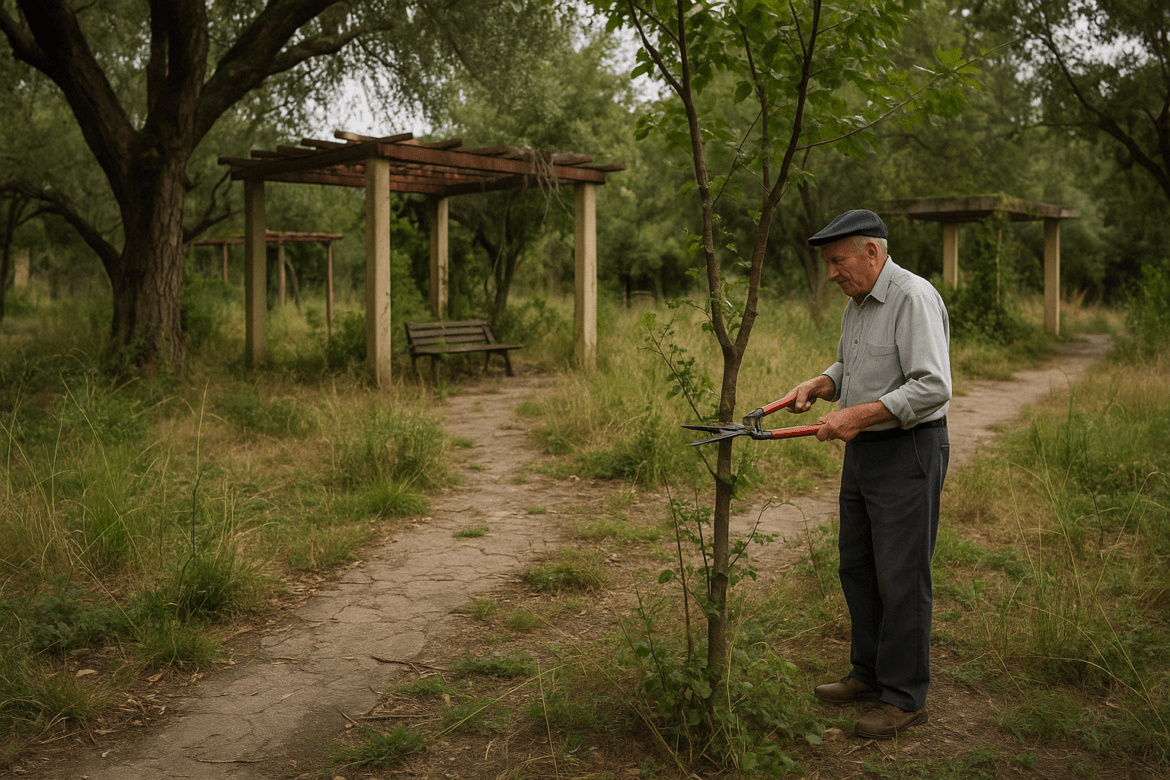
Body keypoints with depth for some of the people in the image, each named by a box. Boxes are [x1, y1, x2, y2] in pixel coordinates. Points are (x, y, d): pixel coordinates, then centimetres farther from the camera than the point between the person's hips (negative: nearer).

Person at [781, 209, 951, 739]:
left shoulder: (914, 299, -17)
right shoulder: (857, 302, 12)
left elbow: (933, 387, -26)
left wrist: (858, 415, -27)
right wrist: (819, 385, 4)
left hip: (909, 453, -9)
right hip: (863, 451, 10)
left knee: (901, 577, -2)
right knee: (857, 567, 16)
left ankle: (905, 698, 11)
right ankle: (869, 674, 31)